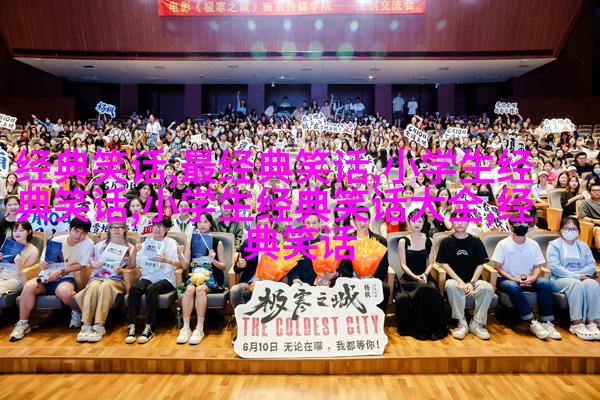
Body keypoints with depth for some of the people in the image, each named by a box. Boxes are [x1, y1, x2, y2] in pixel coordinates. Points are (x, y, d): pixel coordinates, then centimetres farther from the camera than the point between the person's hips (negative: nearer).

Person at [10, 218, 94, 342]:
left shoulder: (88, 243, -8)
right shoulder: (56, 241, 2)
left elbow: (82, 265, -8)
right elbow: (42, 262, 9)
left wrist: (61, 271, -15)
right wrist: (43, 265, -15)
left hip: (67, 278, -4)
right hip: (49, 277, 4)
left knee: (64, 291, -36)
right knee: (28, 286, -25)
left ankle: (76, 312, -3)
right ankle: (23, 324, -9)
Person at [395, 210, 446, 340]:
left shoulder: (428, 241, 11)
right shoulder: (403, 241, 3)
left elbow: (430, 263, 8)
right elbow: (403, 264, -1)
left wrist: (425, 274, -12)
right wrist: (415, 277, -15)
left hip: (425, 276, 2)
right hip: (409, 277, -2)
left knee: (433, 292, -32)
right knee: (424, 290, -34)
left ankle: (434, 327, -13)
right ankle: (420, 328, -17)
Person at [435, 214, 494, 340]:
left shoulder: (476, 241, 6)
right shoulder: (446, 242, 3)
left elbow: (480, 265, 2)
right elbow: (444, 264, -4)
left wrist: (471, 283, -12)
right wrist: (460, 282, -16)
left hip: (473, 280, 2)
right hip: (454, 279, -1)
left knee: (488, 288, -29)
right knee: (451, 286, -35)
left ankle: (476, 323, -13)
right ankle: (462, 323, -22)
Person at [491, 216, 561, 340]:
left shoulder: (533, 244, 8)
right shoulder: (503, 244, -3)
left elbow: (538, 266, 7)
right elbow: (497, 267, -7)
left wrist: (532, 278, -15)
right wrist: (513, 279, -20)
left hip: (528, 280, 4)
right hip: (507, 279, -4)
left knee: (546, 283, -25)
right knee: (513, 287, -37)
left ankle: (547, 322, -21)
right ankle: (532, 322, -31)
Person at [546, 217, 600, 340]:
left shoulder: (583, 246, 16)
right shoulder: (554, 245, 1)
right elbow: (554, 267, -12)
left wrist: (577, 274, -13)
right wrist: (577, 276, -18)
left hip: (580, 279, 4)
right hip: (559, 280, -4)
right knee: (576, 284, -35)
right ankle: (577, 324, -34)